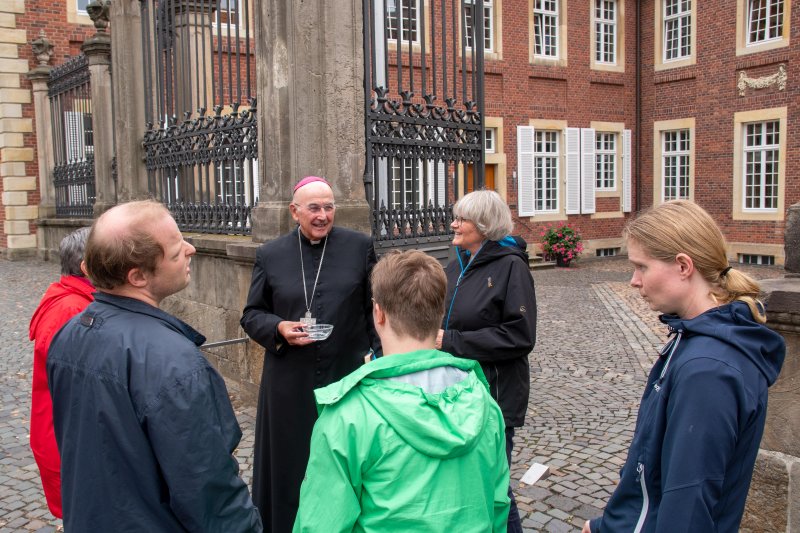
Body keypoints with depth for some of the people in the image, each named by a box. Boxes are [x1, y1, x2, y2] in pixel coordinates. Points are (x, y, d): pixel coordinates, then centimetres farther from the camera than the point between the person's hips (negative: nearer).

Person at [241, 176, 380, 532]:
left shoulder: (360, 247, 0)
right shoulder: (270, 255, 2)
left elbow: (375, 308, 4)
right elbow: (251, 314, 8)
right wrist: (278, 328, -12)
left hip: (348, 377, 0)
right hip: (290, 383, 1)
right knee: (290, 463, 11)